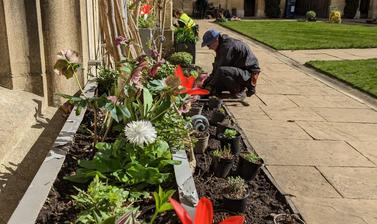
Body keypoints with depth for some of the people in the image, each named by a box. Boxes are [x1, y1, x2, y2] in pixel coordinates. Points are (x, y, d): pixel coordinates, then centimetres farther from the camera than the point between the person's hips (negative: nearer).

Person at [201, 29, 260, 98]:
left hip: (249, 73, -10)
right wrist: (206, 81, 7)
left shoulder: (227, 45, -22)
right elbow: (216, 67, 13)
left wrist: (211, 84, -13)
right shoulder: (222, 46, 10)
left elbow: (220, 67, -22)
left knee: (221, 71, -33)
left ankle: (239, 92, -13)